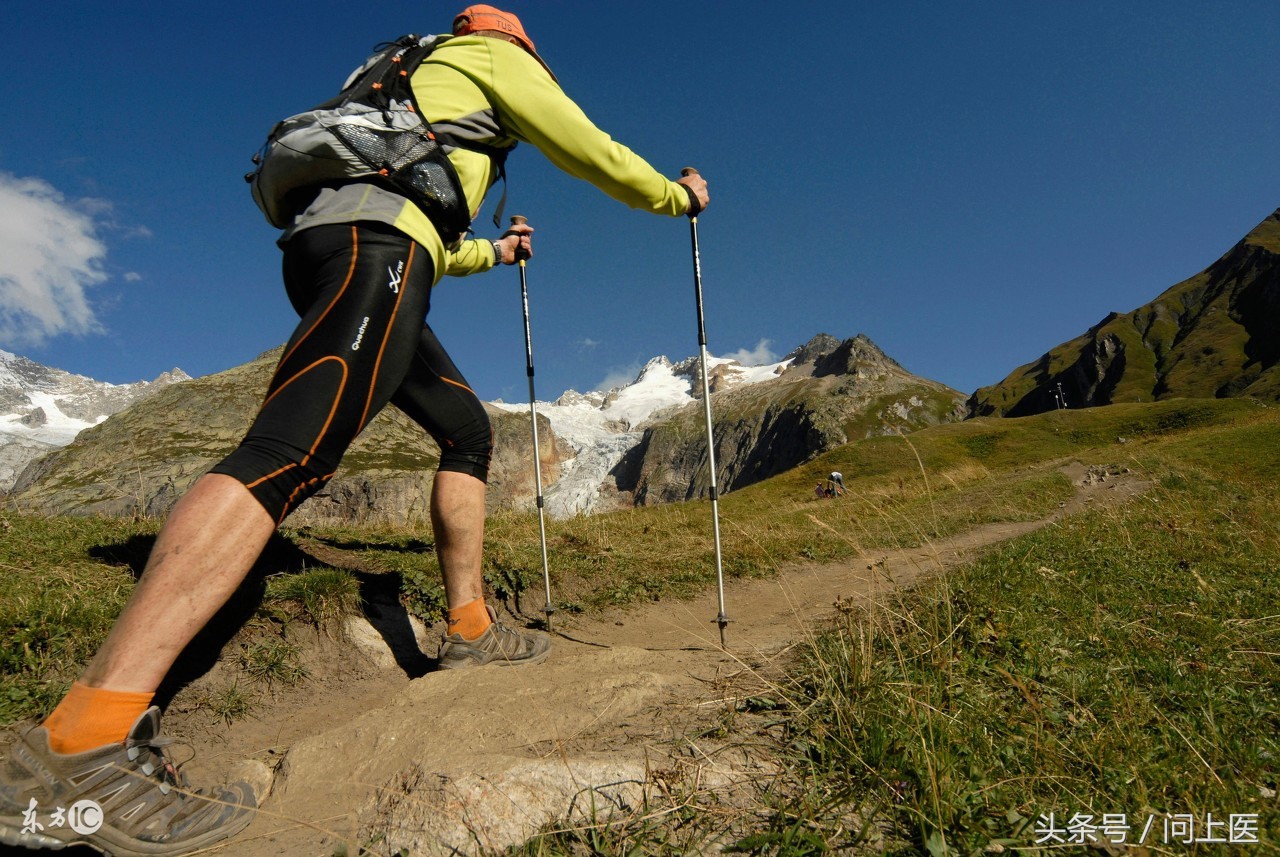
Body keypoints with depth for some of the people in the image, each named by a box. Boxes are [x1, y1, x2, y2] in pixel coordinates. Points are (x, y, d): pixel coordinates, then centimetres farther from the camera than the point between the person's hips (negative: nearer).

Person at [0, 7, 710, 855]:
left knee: (468, 430, 14)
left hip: (336, 248, 11)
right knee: (289, 456, -26)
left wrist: (493, 253, 58)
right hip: (375, 248, -10)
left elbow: (423, 237, 44)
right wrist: (675, 194, 31)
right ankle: (73, 749, -32)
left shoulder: (432, 85, 41)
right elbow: (591, 151, 15)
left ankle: (472, 627, 16)